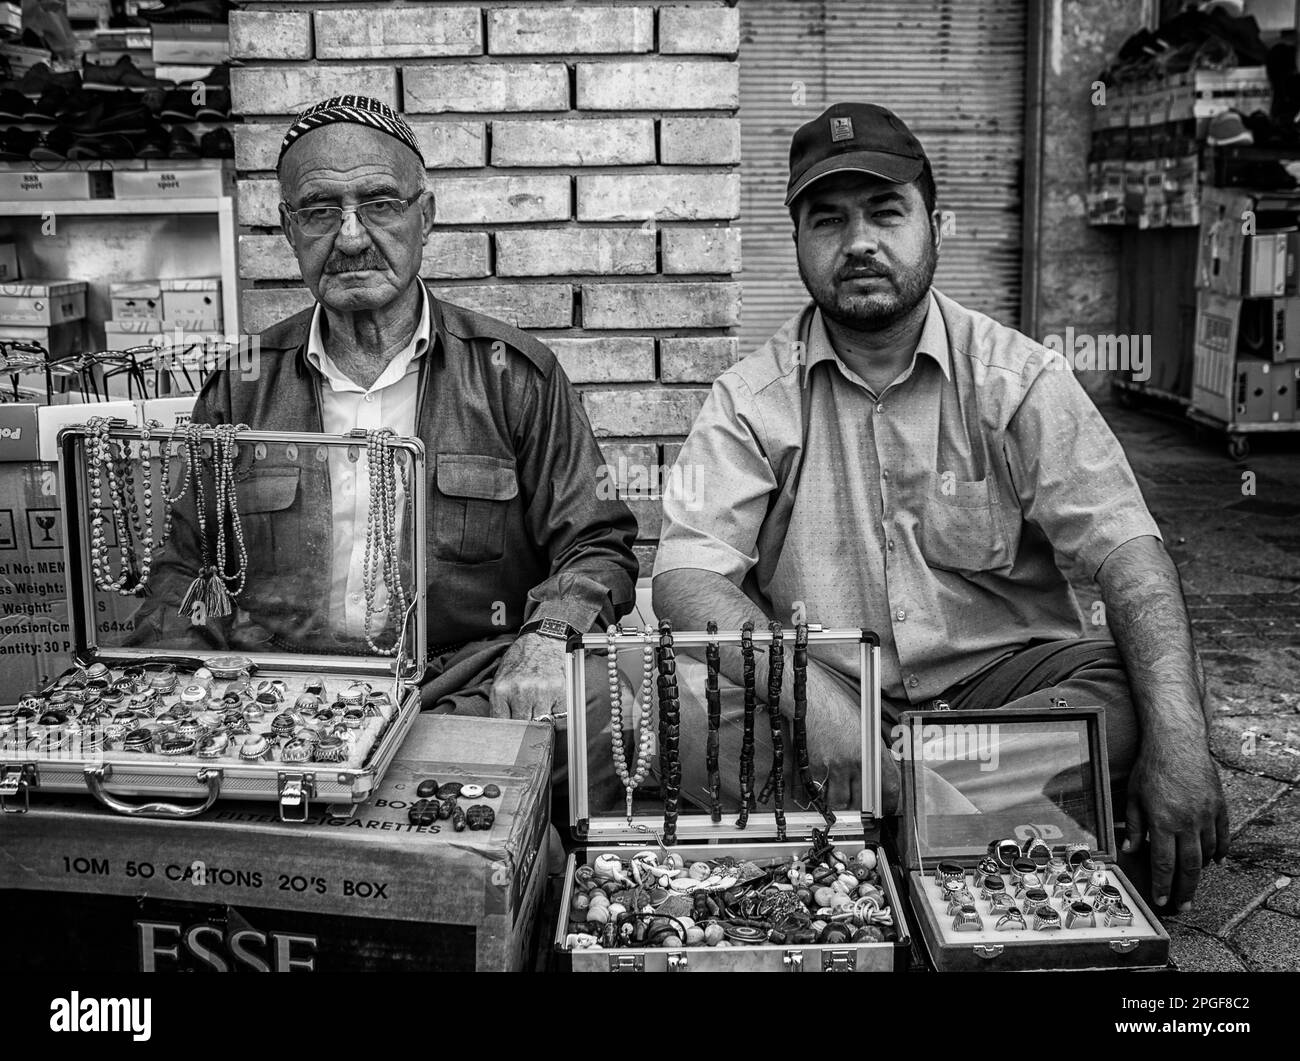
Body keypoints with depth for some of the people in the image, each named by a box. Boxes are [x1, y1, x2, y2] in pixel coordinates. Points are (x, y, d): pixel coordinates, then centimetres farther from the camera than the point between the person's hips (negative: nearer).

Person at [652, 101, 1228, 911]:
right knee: (678, 696, -29)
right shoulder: (753, 399, -1)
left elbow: (1127, 556, -10)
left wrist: (1178, 743, -27)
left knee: (1152, 692, -27)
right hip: (824, 685, 0)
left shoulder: (1021, 379, -1)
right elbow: (688, 574, -12)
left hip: (1000, 675, 1)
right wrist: (812, 696, -31)